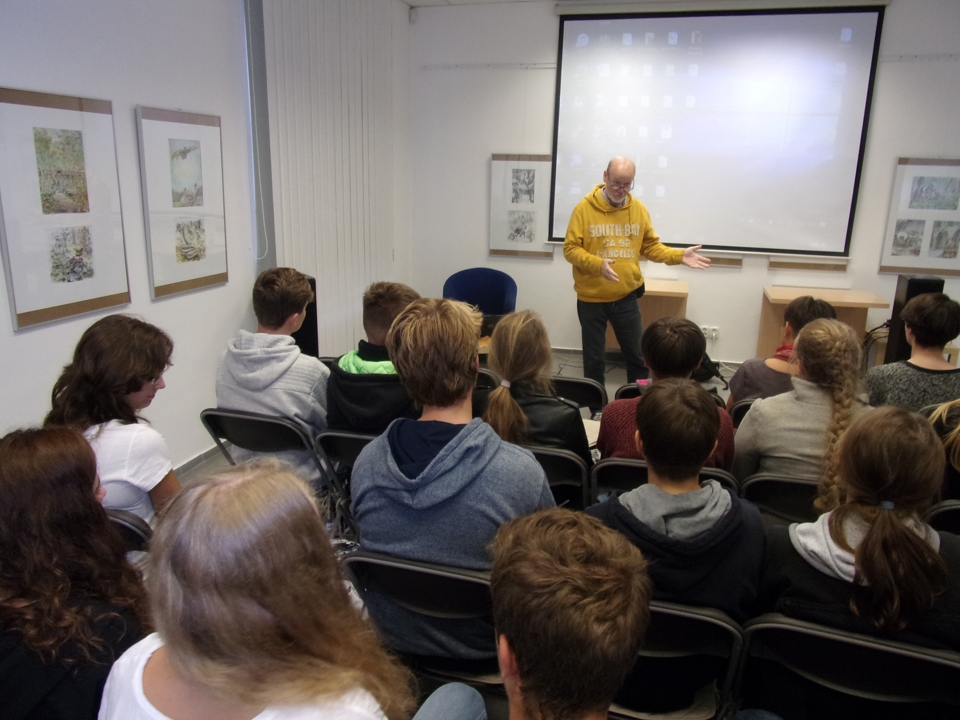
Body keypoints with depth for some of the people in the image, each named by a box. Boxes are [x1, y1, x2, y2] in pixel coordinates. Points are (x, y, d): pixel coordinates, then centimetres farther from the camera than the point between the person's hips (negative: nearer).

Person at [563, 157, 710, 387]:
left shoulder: (638, 209, 2)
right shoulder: (584, 208, -9)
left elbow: (651, 247, 9)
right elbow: (570, 249, -11)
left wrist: (679, 256, -6)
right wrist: (597, 264, -26)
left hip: (627, 297, 3)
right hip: (591, 298, -2)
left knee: (638, 355, 10)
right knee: (594, 358, 9)